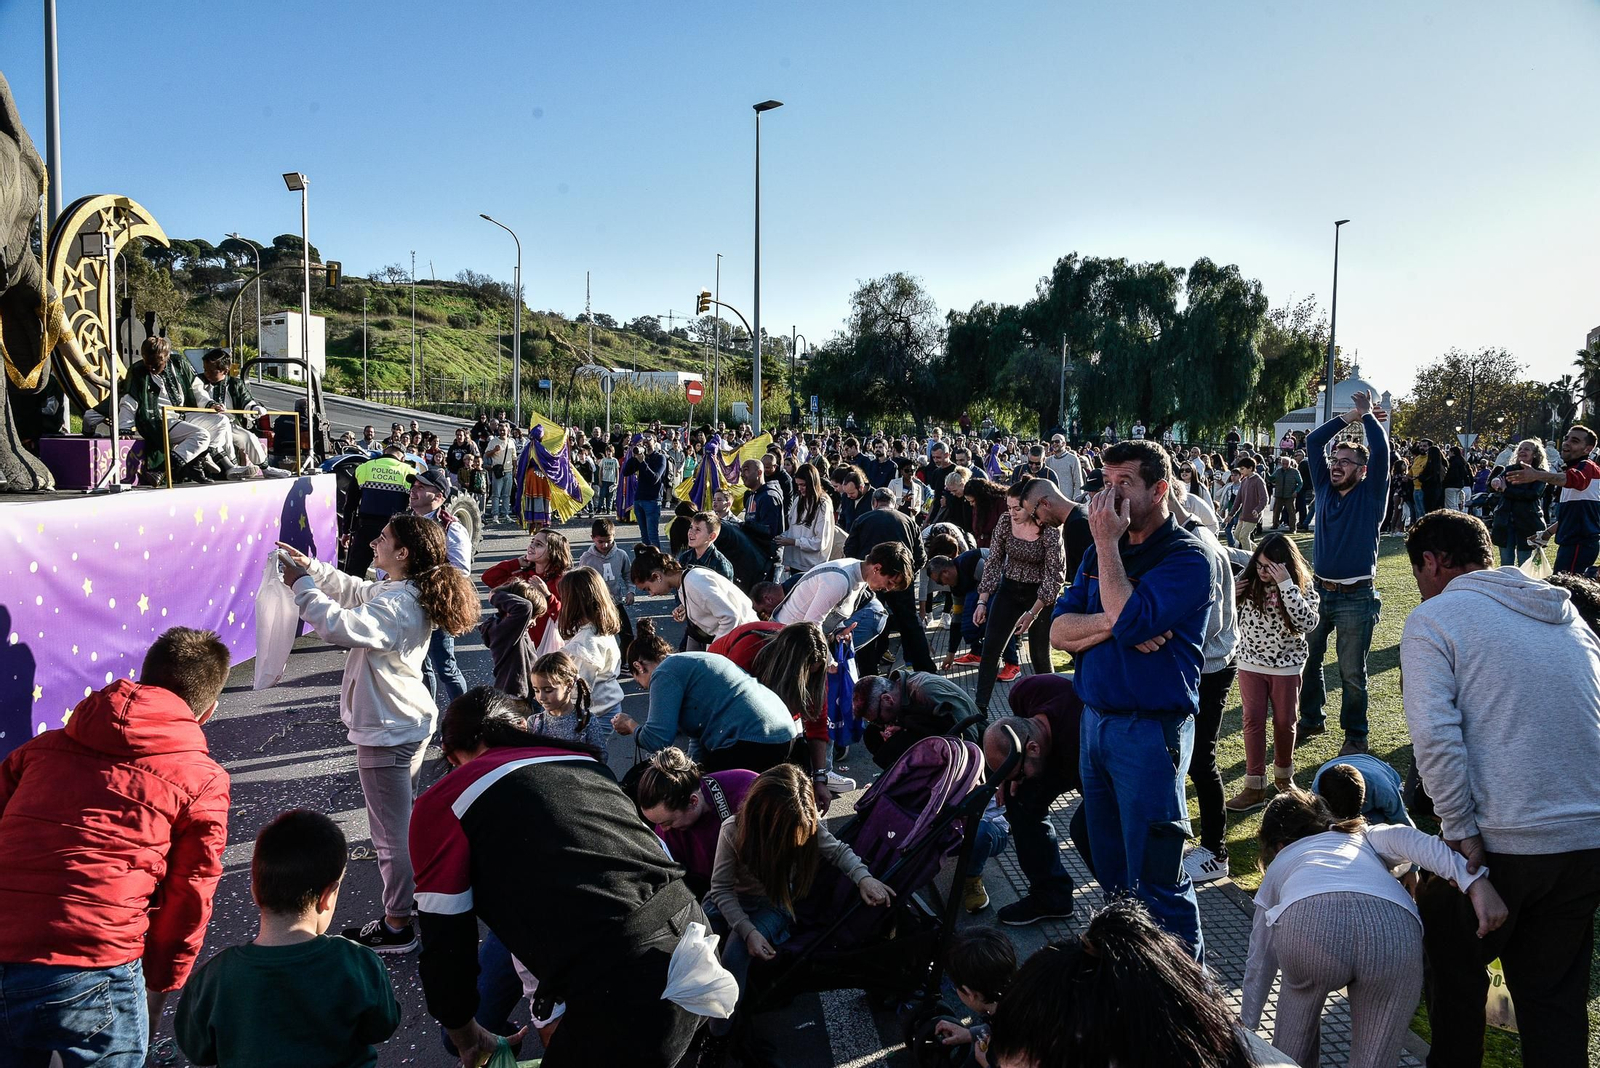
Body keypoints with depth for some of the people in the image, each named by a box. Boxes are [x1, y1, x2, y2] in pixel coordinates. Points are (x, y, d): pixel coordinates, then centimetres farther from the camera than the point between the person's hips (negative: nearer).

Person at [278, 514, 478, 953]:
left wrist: (302, 586, -26)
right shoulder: (400, 592, 6)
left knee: (391, 832, 3)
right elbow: (355, 591, 21)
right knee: (405, 820, 25)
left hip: (386, 733, -11)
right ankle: (413, 894, 41)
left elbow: (340, 625, -38)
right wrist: (311, 567, 12)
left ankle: (397, 927, 16)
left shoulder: (397, 606, -26)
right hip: (409, 723, 11)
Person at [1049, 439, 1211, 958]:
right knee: (1109, 862, 18)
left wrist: (1108, 542, -19)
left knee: (1155, 874, 1)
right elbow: (1060, 631, 1)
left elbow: (1129, 620, -26)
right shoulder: (1100, 552, 9)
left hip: (1150, 728, -7)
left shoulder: (1186, 557, -12)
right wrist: (1115, 623, -17)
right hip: (1095, 718, 7)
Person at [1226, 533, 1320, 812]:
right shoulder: (1248, 580, -7)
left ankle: (1283, 775, 34)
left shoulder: (1301, 587, -13)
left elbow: (1307, 624, -28)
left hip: (1287, 667, -1)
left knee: (1284, 722, 13)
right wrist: (1232, 595, -17)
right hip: (1251, 664, 1)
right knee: (1253, 721, 2)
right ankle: (1254, 787, 7)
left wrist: (1286, 585, -32)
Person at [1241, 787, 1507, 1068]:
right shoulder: (1362, 836, 42)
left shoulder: (1277, 869, 40)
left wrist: (1247, 1027, 60)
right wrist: (1476, 881, 3)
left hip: (1307, 925, 0)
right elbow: (1409, 840, 16)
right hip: (1395, 931, 1)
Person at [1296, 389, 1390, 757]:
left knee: (1352, 672, 1)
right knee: (1308, 660, 13)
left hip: (1356, 598, -5)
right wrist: (1350, 417, 2)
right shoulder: (1325, 488, 7)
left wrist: (1368, 415, -7)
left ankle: (1355, 735, 13)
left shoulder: (1370, 494, -4)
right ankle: (1311, 719, 28)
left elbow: (1381, 452, -17)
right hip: (1319, 590, 5)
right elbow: (1313, 442, 4)